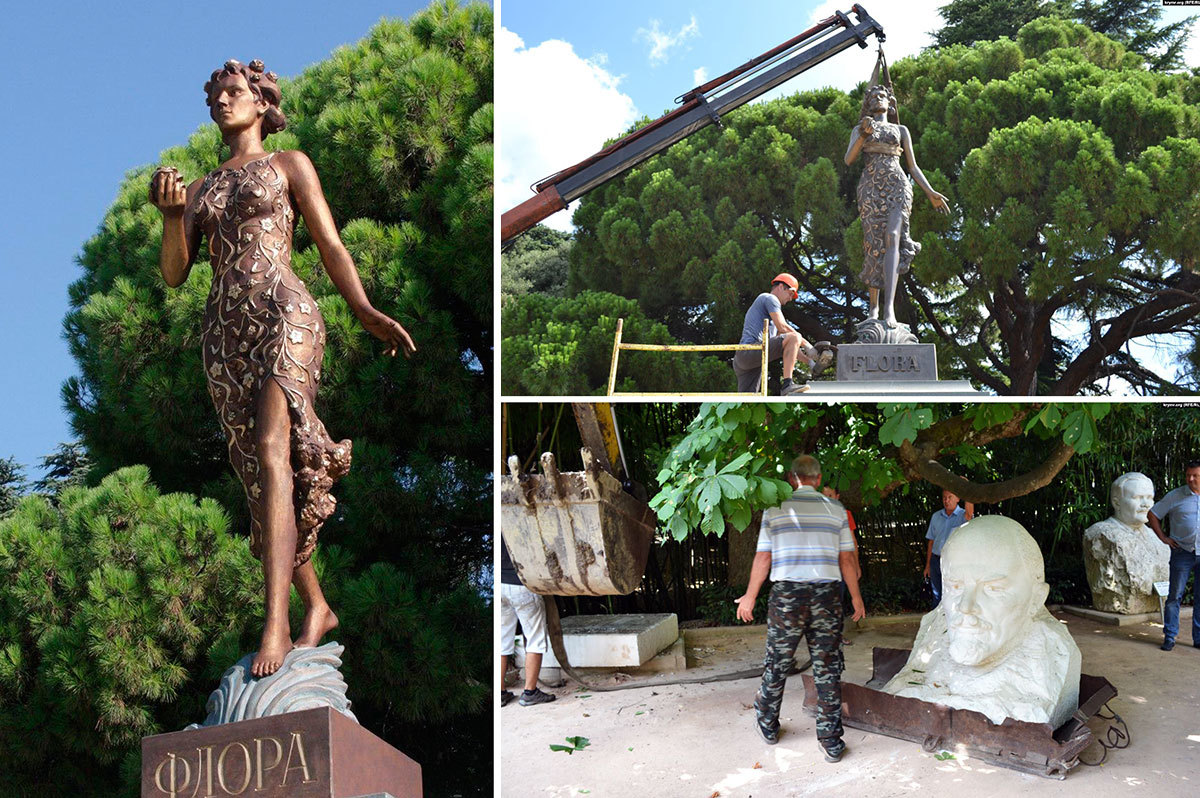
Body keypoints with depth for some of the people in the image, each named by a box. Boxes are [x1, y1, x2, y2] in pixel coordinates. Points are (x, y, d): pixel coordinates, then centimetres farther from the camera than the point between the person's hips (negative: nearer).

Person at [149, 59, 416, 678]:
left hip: (284, 314, -5)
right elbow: (174, 273, 14)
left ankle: (276, 622, -31)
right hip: (224, 330, 5)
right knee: (259, 473, 3)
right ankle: (317, 606, 15)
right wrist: (171, 214, -4)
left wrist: (365, 312, -11)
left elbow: (330, 246, 4)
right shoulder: (202, 188, 23)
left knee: (272, 451, -24)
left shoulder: (290, 164, 11)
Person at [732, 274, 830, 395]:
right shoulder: (770, 298, 7)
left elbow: (790, 347, 33)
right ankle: (787, 384, -29)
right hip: (750, 349, -11)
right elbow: (782, 327, -9)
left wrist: (810, 362, 26)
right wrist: (806, 344, -2)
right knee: (794, 337, -20)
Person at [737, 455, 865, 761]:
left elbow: (763, 558, 0)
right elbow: (846, 559, 4)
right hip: (827, 595, 1)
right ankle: (831, 742, 7)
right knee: (827, 669, 5)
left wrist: (750, 596, 10)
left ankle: (768, 725, 28)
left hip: (787, 595, -1)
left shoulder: (775, 509, 0)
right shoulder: (835, 509, 4)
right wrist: (856, 597, 15)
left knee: (777, 665, 13)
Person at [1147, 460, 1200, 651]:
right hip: (1182, 553, -2)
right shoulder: (1175, 497, 1)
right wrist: (1162, 537, 0)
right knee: (1175, 596, -3)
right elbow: (1152, 515, 7)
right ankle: (1169, 637, 2)